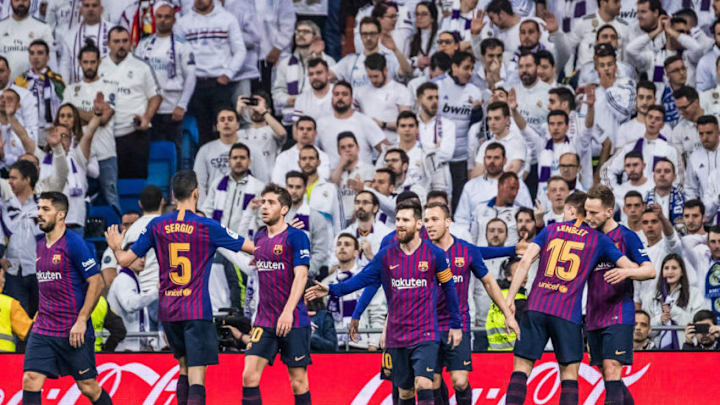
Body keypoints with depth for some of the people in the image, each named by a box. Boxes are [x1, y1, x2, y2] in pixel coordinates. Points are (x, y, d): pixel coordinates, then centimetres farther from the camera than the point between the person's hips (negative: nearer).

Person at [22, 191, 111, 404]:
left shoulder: (74, 244, -11)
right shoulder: (40, 245, 11)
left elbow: (96, 283, -13)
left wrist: (81, 321, -17)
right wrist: (41, 313, 17)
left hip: (73, 332, -6)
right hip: (43, 329, 6)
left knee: (87, 386, 3)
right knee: (30, 381, -6)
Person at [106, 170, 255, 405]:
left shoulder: (156, 226, 3)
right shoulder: (207, 227, -6)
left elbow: (125, 260, 8)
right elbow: (252, 247, 1)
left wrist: (116, 248, 31)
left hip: (167, 311, 4)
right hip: (197, 310, -4)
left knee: (185, 368, 22)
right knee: (196, 378, -9)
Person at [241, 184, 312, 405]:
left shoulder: (296, 237, -8)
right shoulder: (259, 238, 12)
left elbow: (301, 276, -16)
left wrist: (288, 311, -26)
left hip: (293, 321, -6)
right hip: (264, 320, 6)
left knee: (298, 382, 1)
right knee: (249, 376, -7)